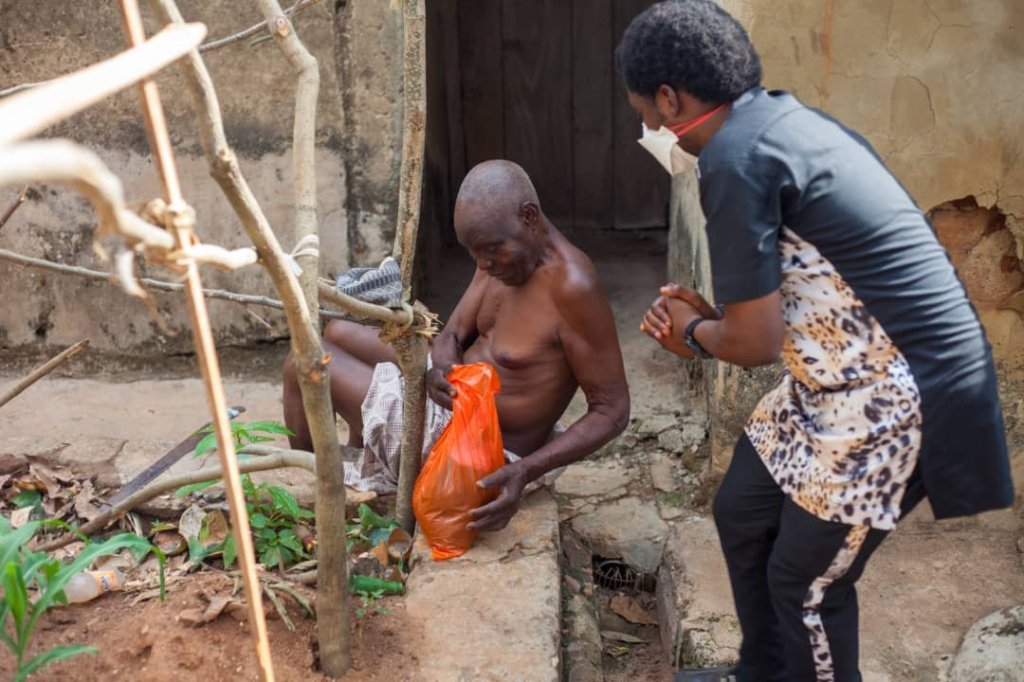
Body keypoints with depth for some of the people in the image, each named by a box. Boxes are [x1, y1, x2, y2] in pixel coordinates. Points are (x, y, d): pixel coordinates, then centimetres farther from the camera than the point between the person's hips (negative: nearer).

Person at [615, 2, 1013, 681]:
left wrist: (694, 333, 2)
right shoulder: (778, 119, 10)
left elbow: (757, 342, -19)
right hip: (850, 377, 10)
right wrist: (712, 320, 9)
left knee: (805, 578, 8)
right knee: (740, 513, 21)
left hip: (899, 393, -10)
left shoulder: (735, 158, -20)